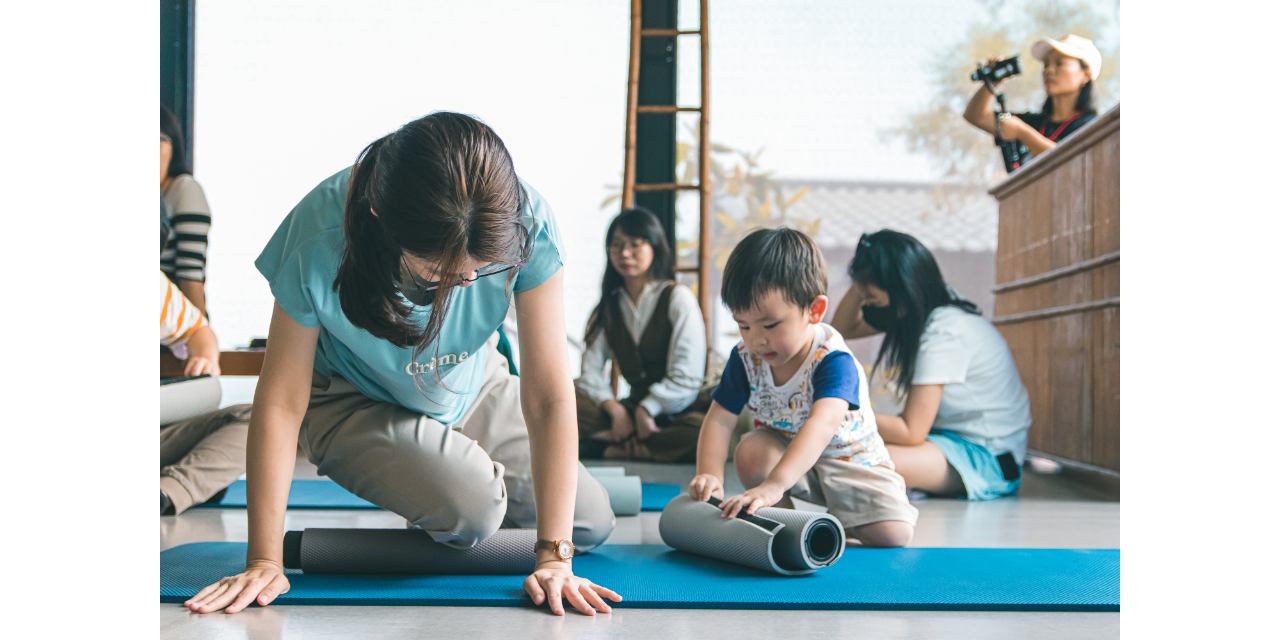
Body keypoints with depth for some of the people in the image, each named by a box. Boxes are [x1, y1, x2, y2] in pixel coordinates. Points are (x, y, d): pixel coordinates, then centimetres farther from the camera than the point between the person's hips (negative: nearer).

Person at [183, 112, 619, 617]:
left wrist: (555, 555, -31)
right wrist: (265, 561, -25)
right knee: (470, 507, -29)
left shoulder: (527, 225, -34)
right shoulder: (319, 241, -37)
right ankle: (433, 520, 9)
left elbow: (549, 396, -30)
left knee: (592, 523, 5)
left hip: (473, 387, 3)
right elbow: (281, 401, -27)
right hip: (355, 403, -3)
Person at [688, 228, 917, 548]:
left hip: (850, 460, -3)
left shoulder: (834, 361, -31)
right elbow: (719, 420, -11)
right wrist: (710, 474, -33)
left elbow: (823, 424, -47)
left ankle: (833, 521, 7)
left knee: (894, 533, -23)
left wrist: (774, 484, -61)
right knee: (750, 450, -30)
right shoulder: (746, 358, -13)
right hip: (783, 450, 3)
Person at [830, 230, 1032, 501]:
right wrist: (862, 283, -3)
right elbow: (843, 328, 14)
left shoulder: (943, 333, -26)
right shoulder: (924, 309, 1)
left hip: (988, 458, -9)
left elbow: (911, 433, -24)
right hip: (950, 436, 9)